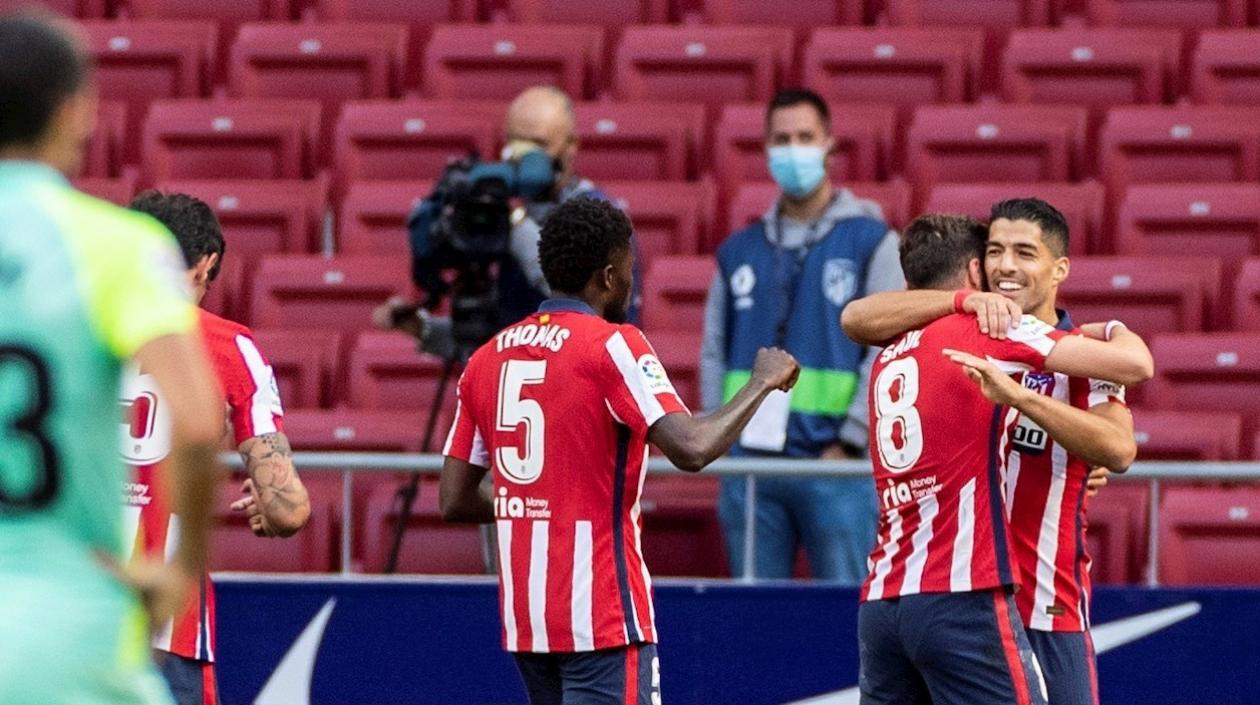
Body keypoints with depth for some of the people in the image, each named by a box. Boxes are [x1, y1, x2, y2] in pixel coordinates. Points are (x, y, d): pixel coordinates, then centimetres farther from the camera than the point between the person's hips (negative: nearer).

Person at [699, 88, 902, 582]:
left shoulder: (872, 242, 4)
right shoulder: (739, 252, 17)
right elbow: (714, 352, 18)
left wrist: (848, 441, -10)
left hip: (834, 466, -4)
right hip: (748, 463, 4)